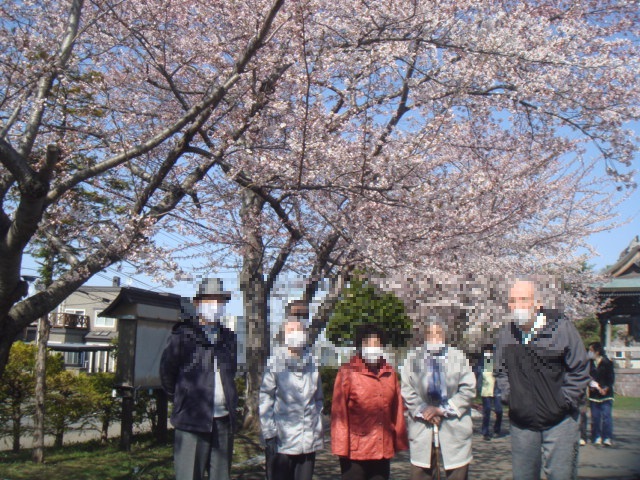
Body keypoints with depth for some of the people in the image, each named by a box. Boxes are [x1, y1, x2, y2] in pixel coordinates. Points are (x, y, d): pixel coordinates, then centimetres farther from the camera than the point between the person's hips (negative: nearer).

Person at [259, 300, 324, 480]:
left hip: (309, 441, 4)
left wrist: (319, 428, 13)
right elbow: (265, 399, -5)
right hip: (282, 441, -4)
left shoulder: (312, 363, 7)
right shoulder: (275, 363, -5)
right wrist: (269, 434, -9)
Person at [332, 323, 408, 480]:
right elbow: (339, 412, -7)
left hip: (384, 451, 4)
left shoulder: (390, 373, 8)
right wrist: (341, 447, -9)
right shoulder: (347, 373, -5)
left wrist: (399, 441, 12)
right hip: (355, 451, -4)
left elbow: (397, 410, 11)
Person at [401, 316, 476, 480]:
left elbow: (468, 389, -2)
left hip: (454, 427, 0)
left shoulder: (458, 357, 2)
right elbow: (407, 391, 2)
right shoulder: (412, 358, 4)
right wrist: (423, 410, -12)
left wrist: (444, 409, -10)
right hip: (422, 427, 0)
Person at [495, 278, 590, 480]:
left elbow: (579, 371, -4)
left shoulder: (562, 328, -9)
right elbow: (501, 372, 17)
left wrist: (564, 402, -7)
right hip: (521, 422, 4)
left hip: (559, 421, -4)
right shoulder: (505, 334, 3)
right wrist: (508, 397, 5)